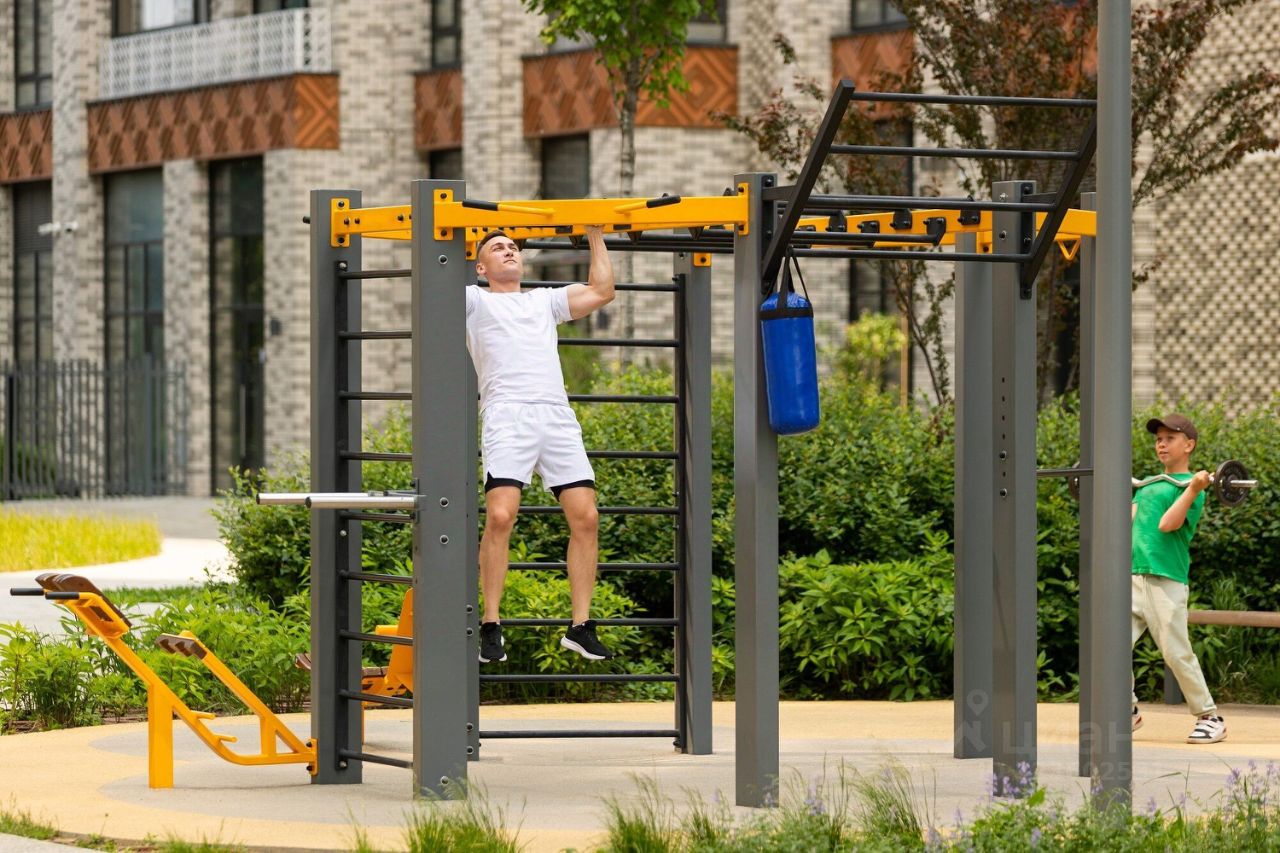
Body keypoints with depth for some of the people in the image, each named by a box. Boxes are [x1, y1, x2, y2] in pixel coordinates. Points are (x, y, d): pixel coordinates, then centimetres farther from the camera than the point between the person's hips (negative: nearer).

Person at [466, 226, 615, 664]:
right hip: (506, 415, -4)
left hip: (558, 415, 4)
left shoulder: (545, 300, 30)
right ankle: (491, 627, -12)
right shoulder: (474, 300, 18)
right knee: (500, 516, -20)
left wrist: (596, 235, 29)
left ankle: (581, 627, 2)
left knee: (585, 517, -6)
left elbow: (601, 292, 26)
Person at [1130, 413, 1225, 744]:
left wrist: (1193, 489, -22)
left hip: (1166, 580, -7)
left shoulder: (1191, 486, -2)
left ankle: (1210, 718, 6)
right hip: (1135, 576, 7)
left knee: (1177, 653, -6)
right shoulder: (1149, 485, 21)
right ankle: (1128, 712, 15)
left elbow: (1167, 524, -16)